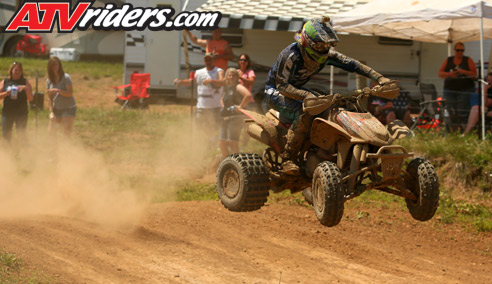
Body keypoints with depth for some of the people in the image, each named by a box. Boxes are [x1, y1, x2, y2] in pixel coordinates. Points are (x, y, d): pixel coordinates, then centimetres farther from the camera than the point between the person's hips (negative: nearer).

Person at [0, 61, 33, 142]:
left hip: (21, 113, -1)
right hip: (7, 112, 1)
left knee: (21, 134, -6)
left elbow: (30, 98, 0)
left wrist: (26, 89, -15)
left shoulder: (25, 82, 6)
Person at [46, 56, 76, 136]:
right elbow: (50, 98, 6)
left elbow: (70, 93, -18)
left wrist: (57, 91, -30)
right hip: (56, 109, 5)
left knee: (66, 132, -14)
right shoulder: (49, 80, 4)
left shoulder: (66, 77, -10)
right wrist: (51, 112, -3)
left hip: (69, 108, -5)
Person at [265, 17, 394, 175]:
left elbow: (351, 64, -10)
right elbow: (282, 86, -32)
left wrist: (379, 78, -20)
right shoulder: (291, 55, -31)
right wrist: (306, 95, -49)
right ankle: (288, 160, -31)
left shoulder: (326, 54, -10)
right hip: (276, 91, -8)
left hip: (297, 89, 8)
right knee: (304, 114, -34)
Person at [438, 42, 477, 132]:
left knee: (462, 113, -14)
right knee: (452, 113, -4)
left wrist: (463, 72, -17)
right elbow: (440, 74, 7)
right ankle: (452, 131, -3)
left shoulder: (468, 61, 6)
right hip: (450, 90, 3)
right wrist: (449, 74, -12)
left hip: (465, 90, -3)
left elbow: (474, 75, -2)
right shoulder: (448, 61, 13)